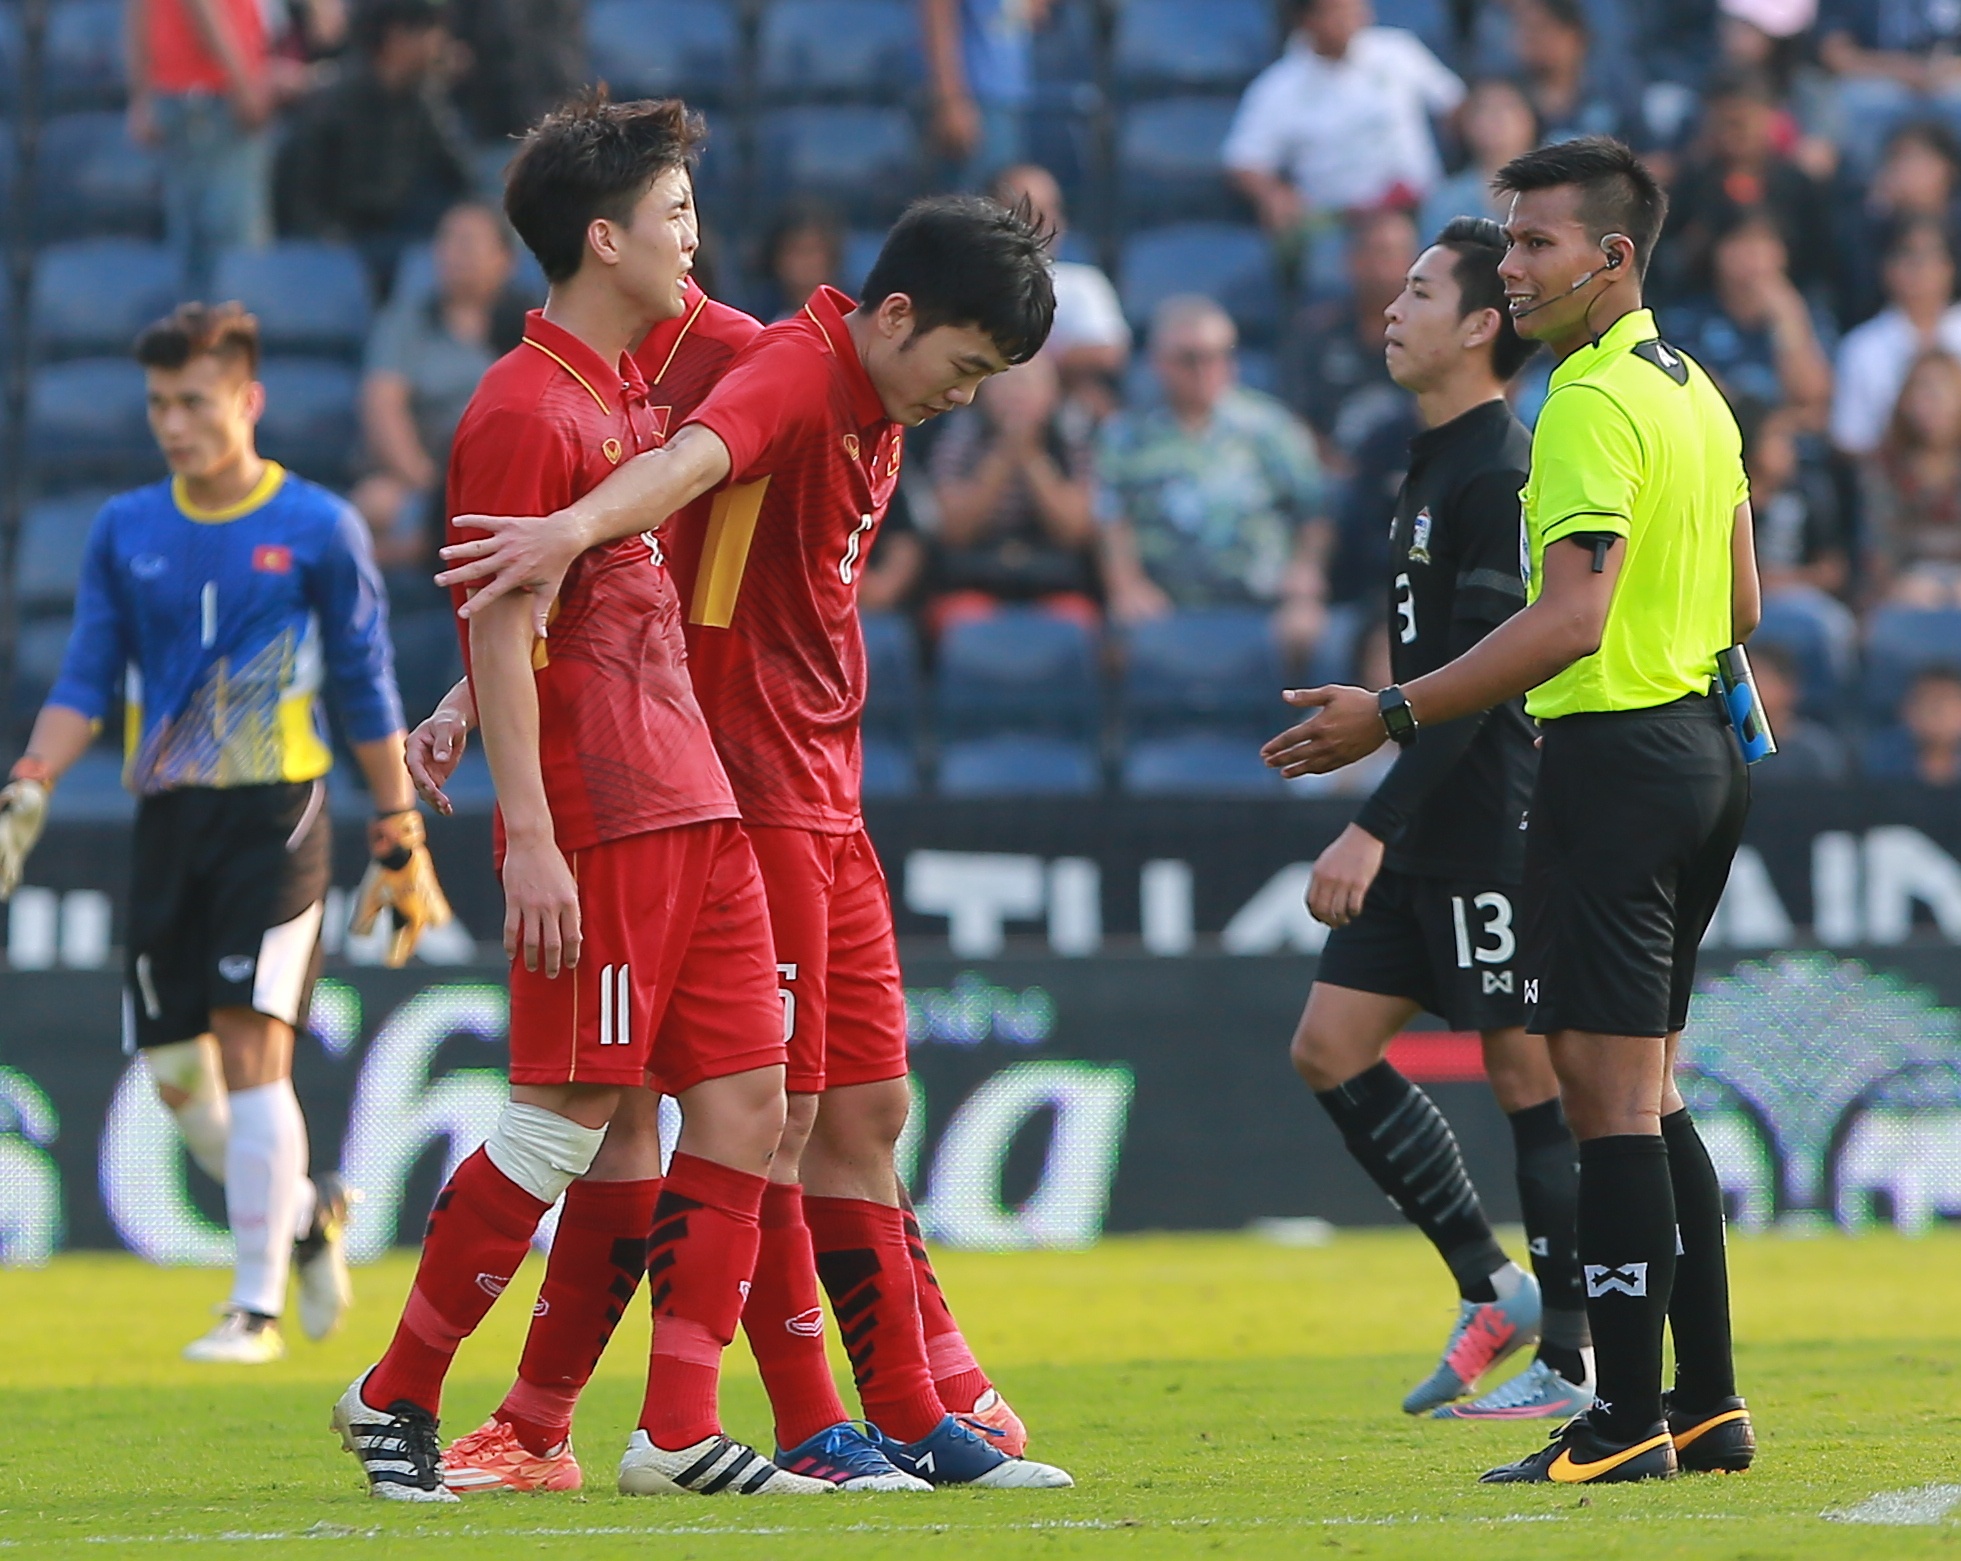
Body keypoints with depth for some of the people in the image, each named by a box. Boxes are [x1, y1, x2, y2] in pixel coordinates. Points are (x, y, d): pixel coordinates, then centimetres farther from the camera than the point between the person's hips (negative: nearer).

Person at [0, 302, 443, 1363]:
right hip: (166, 819, 4)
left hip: (275, 811, -4)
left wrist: (400, 845, 4)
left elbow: (367, 692, 4)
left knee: (249, 1046, -15)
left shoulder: (317, 529, 0)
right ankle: (306, 1212, 30)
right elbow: (85, 682, 9)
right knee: (178, 1078, 3)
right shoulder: (124, 531, 9)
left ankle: (257, 1304, -11)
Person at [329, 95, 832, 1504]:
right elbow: (498, 630, -15)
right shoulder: (523, 411, -10)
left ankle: (680, 1433, 3)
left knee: (747, 1104, 2)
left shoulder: (632, 386, 18)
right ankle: (396, 1395, 7)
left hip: (694, 806, 9)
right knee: (570, 1118, -6)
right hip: (595, 820, -9)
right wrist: (528, 834, -21)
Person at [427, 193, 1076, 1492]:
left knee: (865, 1115, 12)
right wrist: (574, 529, -57)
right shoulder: (794, 374, -14)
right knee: (776, 1123, -5)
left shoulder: (879, 418, 15)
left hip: (827, 809, 9)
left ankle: (928, 1412, 17)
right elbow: (699, 455, -37)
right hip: (749, 799, -9)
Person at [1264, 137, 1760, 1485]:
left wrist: (1392, 717, -22)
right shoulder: (1696, 394, 14)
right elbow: (1739, 604, 20)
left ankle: (1628, 1423, -11)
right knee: (1646, 1091, 14)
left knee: (1606, 1088, -9)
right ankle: (1708, 1404, 15)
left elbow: (1571, 620, -24)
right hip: (1697, 749, 10)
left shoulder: (1596, 405, -16)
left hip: (1612, 759, -10)